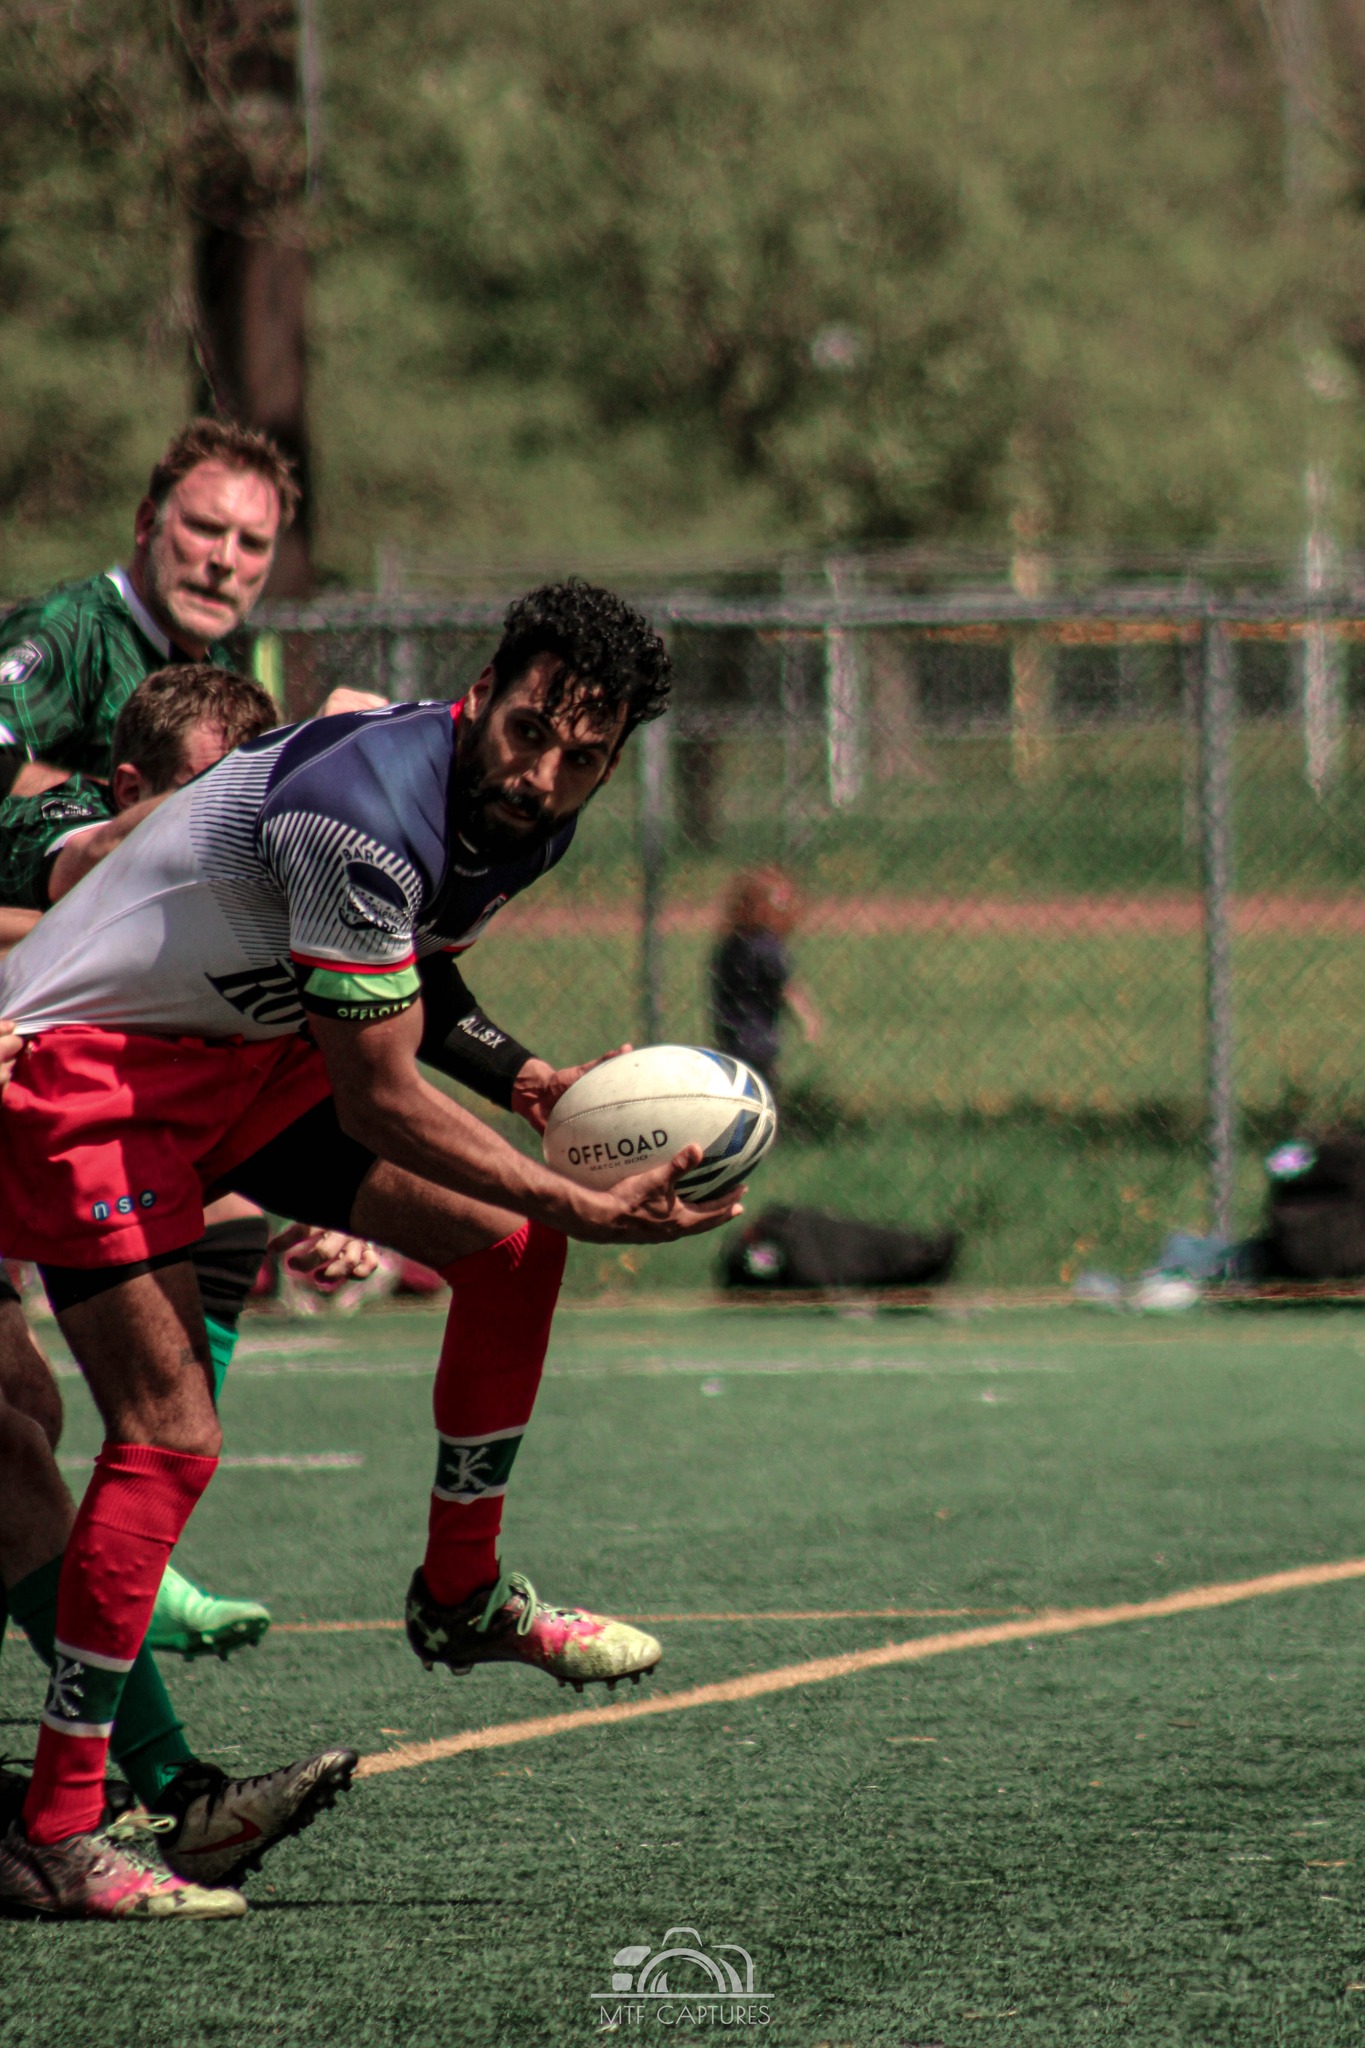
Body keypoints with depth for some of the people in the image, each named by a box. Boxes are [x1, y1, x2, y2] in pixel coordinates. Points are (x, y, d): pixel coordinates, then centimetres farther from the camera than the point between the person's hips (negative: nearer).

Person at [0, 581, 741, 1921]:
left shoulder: (527, 823, -3)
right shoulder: (367, 813, -32)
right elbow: (379, 1106, -28)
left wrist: (522, 1077, -1)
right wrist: (589, 1206, -26)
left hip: (253, 1046, 9)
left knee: (511, 1243, 4)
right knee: (169, 1437, -17)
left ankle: (463, 1594, 23)